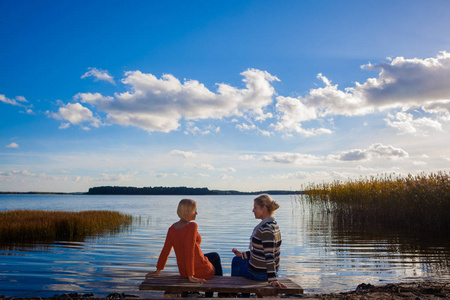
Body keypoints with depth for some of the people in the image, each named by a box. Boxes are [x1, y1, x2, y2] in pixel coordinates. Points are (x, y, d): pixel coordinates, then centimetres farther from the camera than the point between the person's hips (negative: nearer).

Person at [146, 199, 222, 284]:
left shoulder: (172, 227, -2)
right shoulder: (192, 226, -25)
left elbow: (165, 250, 3)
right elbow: (189, 252, -28)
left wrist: (158, 271, 11)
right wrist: (190, 276, -24)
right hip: (200, 270, -7)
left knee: (215, 256, 33)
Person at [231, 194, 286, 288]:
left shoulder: (266, 229, -29)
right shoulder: (273, 224, 2)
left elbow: (269, 255, -30)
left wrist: (272, 279, -29)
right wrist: (243, 255, 16)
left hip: (259, 272, -9)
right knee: (236, 260, 30)